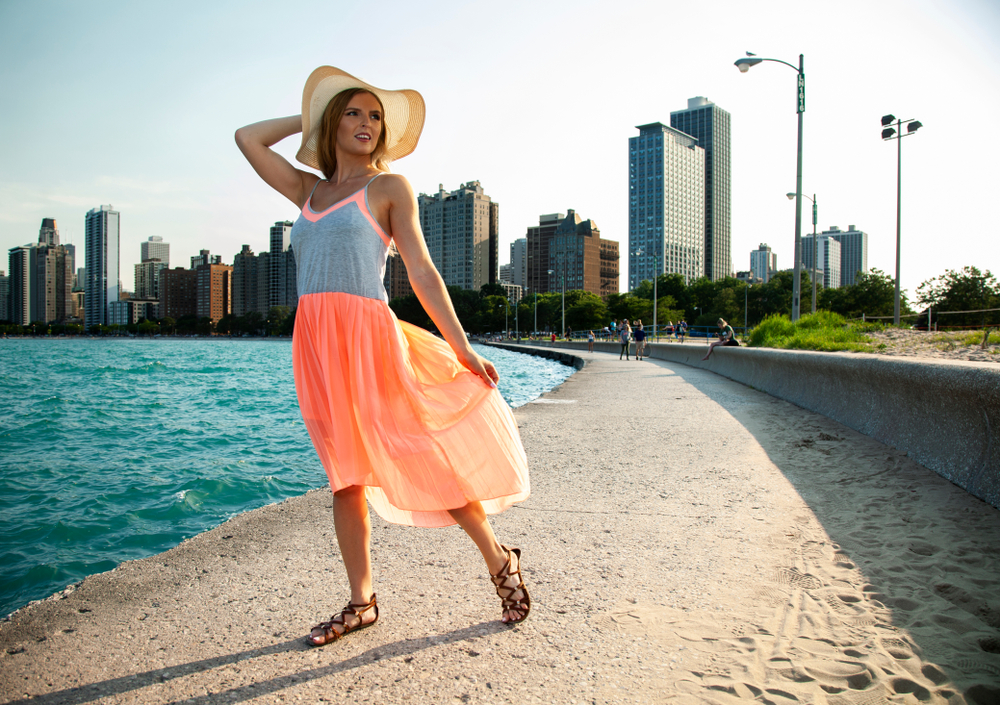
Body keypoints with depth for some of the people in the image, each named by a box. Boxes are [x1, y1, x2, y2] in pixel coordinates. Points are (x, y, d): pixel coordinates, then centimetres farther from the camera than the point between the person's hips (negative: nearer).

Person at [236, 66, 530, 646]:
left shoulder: (388, 186, 6)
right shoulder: (309, 190, 19)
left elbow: (422, 271, -1)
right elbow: (248, 138, 26)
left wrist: (463, 348, -7)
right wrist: (310, 118, 24)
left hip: (368, 335, -5)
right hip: (316, 339, 5)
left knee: (420, 458, -4)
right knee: (345, 476, 9)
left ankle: (500, 561, 16)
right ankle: (362, 603, 19)